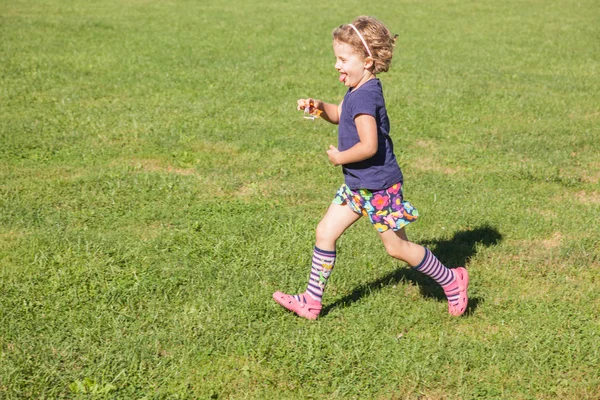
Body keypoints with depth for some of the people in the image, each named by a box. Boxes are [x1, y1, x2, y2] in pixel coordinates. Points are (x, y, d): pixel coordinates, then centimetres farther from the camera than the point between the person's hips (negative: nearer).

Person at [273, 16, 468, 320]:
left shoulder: (364, 97, -25)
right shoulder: (359, 90, 6)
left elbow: (368, 146, -32)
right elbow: (339, 115, 23)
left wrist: (339, 158, -15)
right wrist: (318, 107, 3)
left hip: (379, 186, -10)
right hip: (358, 185, 10)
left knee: (396, 247, 4)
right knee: (325, 232, 7)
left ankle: (452, 281, 23)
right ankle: (311, 303, 14)